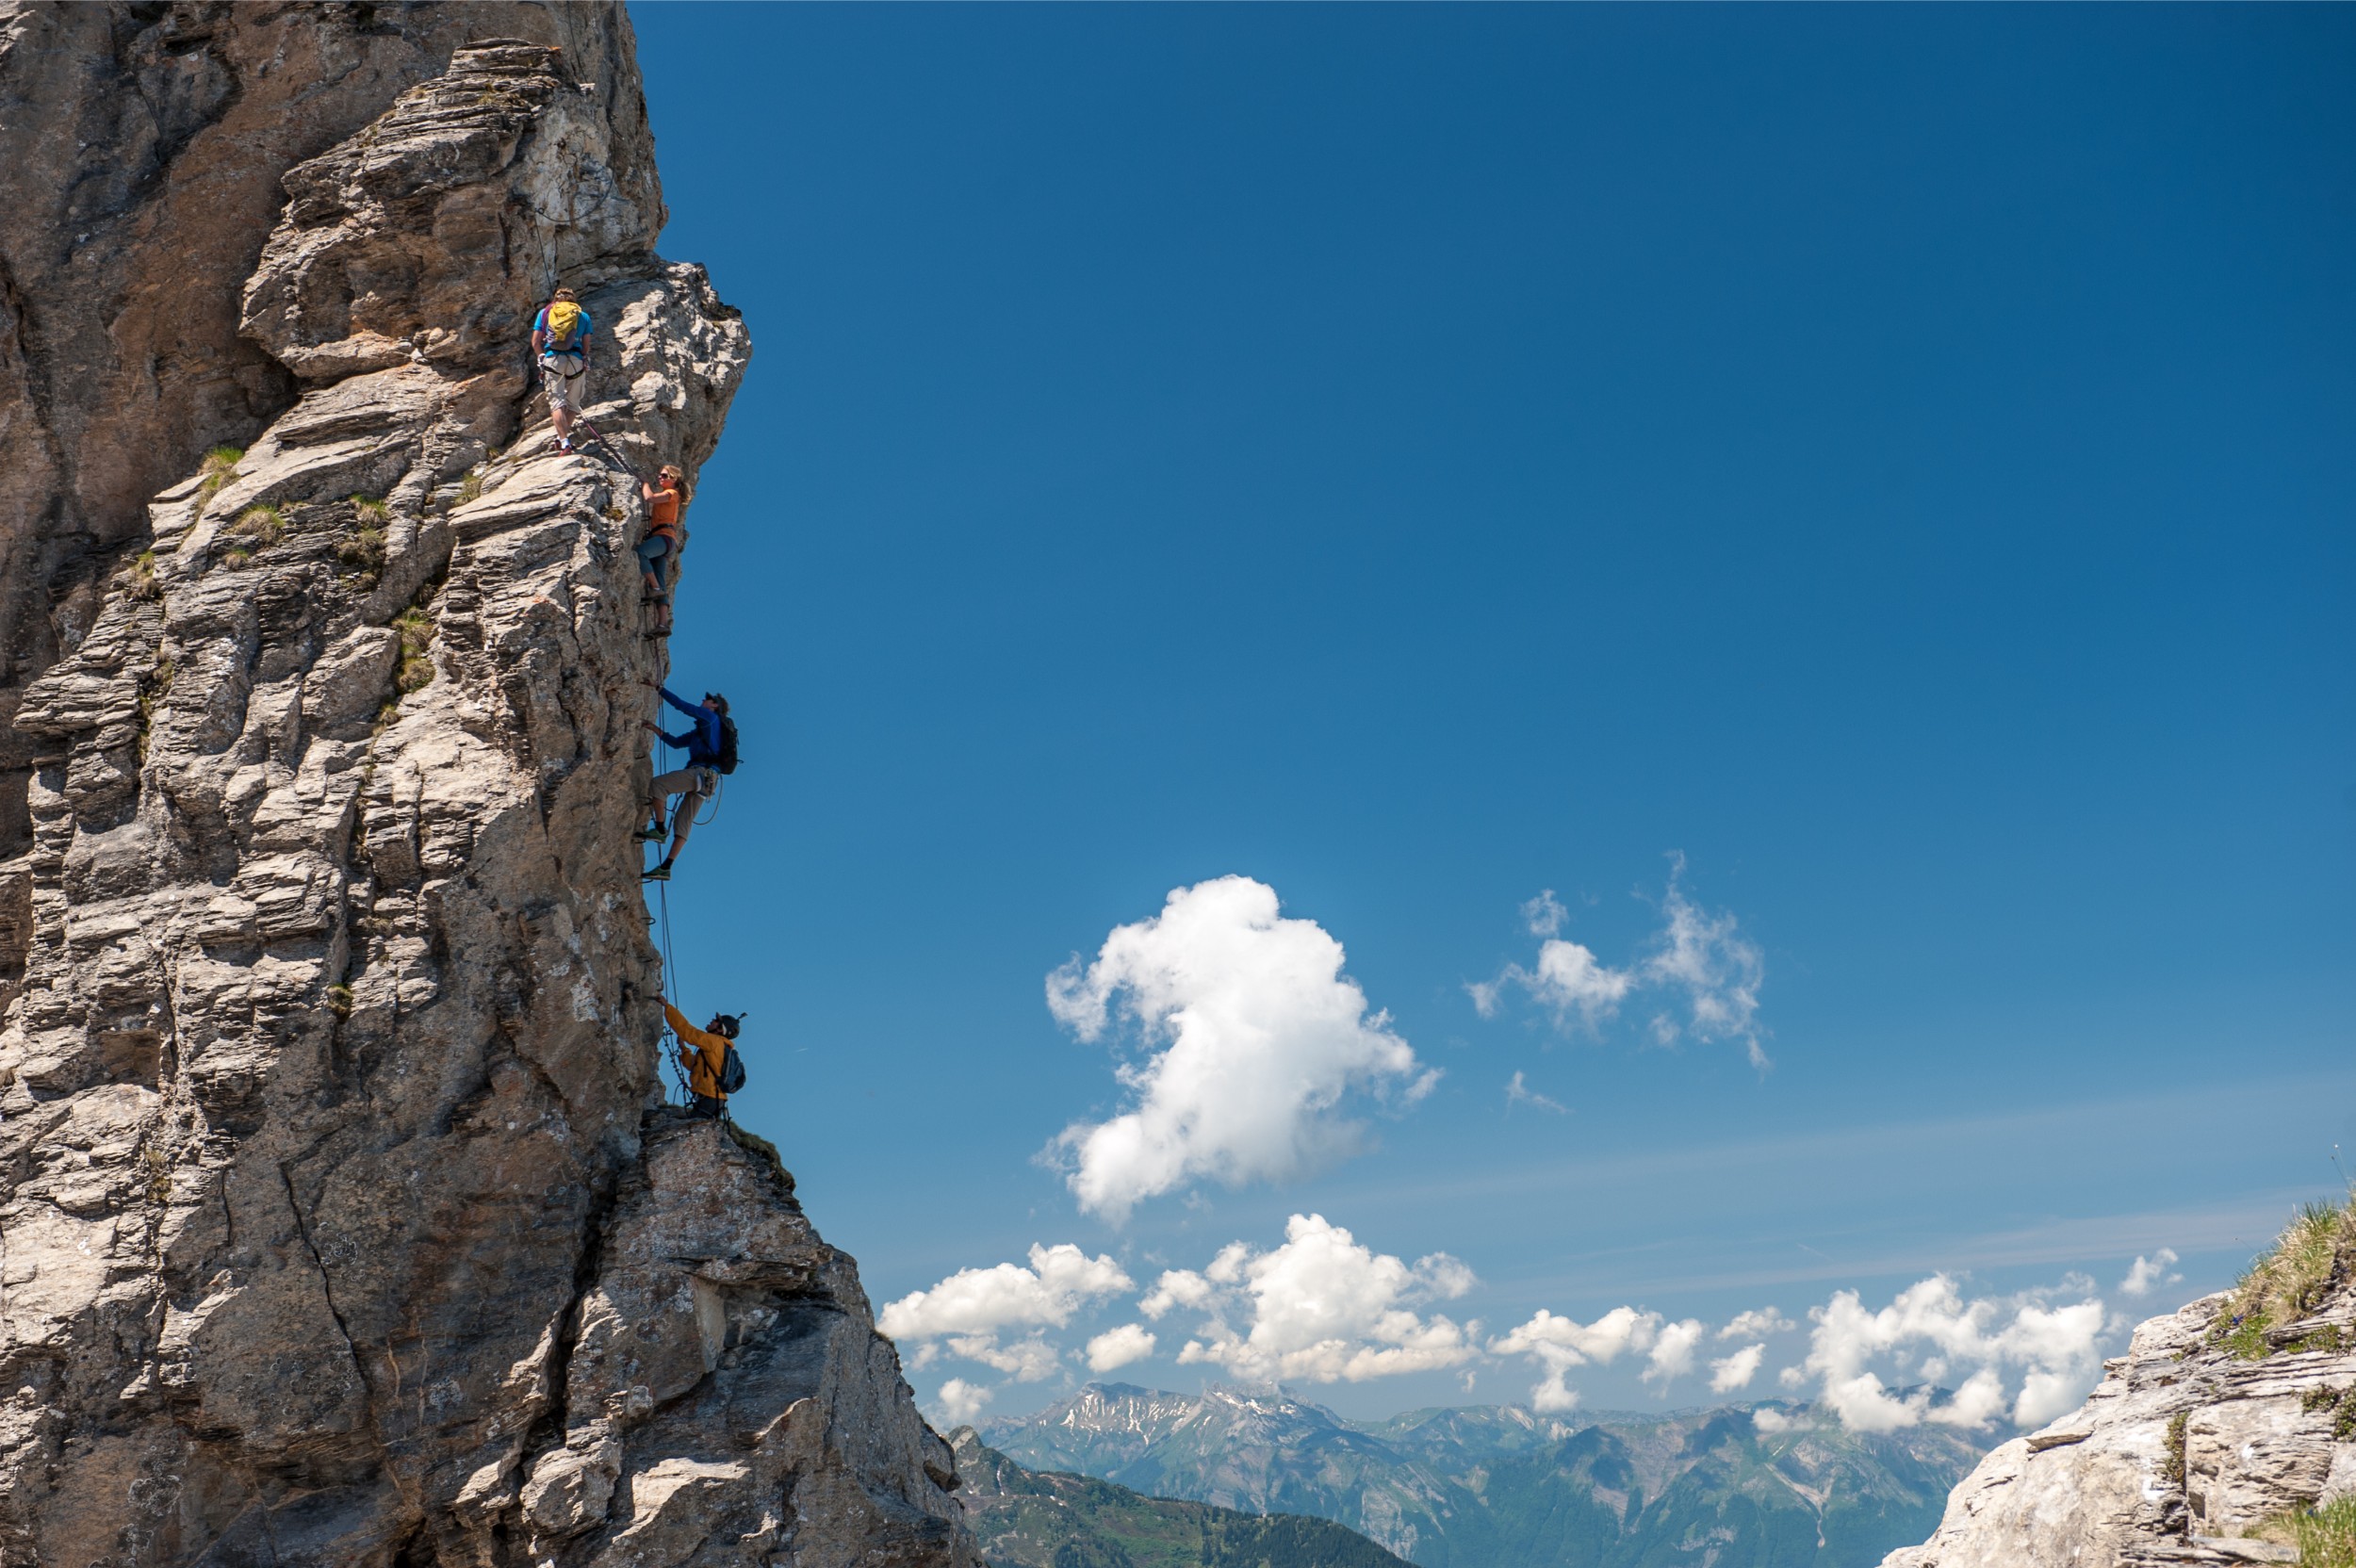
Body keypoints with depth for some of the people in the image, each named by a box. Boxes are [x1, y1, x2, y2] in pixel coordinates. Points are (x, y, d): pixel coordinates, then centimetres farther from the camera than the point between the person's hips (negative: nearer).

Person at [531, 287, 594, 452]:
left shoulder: (545, 312, 16)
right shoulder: (583, 316, 16)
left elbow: (535, 343, 10)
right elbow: (586, 346, 10)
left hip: (552, 359, 0)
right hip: (576, 361, 0)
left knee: (557, 402, -4)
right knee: (572, 403, 14)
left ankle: (564, 441, -17)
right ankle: (565, 434, -2)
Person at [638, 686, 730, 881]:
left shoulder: (711, 717, 6)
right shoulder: (702, 729, 32)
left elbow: (681, 705, 0)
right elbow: (676, 742, 32)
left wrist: (660, 688, 7)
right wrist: (655, 729, 26)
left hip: (702, 772, -9)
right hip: (706, 779, 9)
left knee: (657, 784, -16)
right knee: (683, 822, 1)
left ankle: (659, 829, -16)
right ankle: (665, 868, -5)